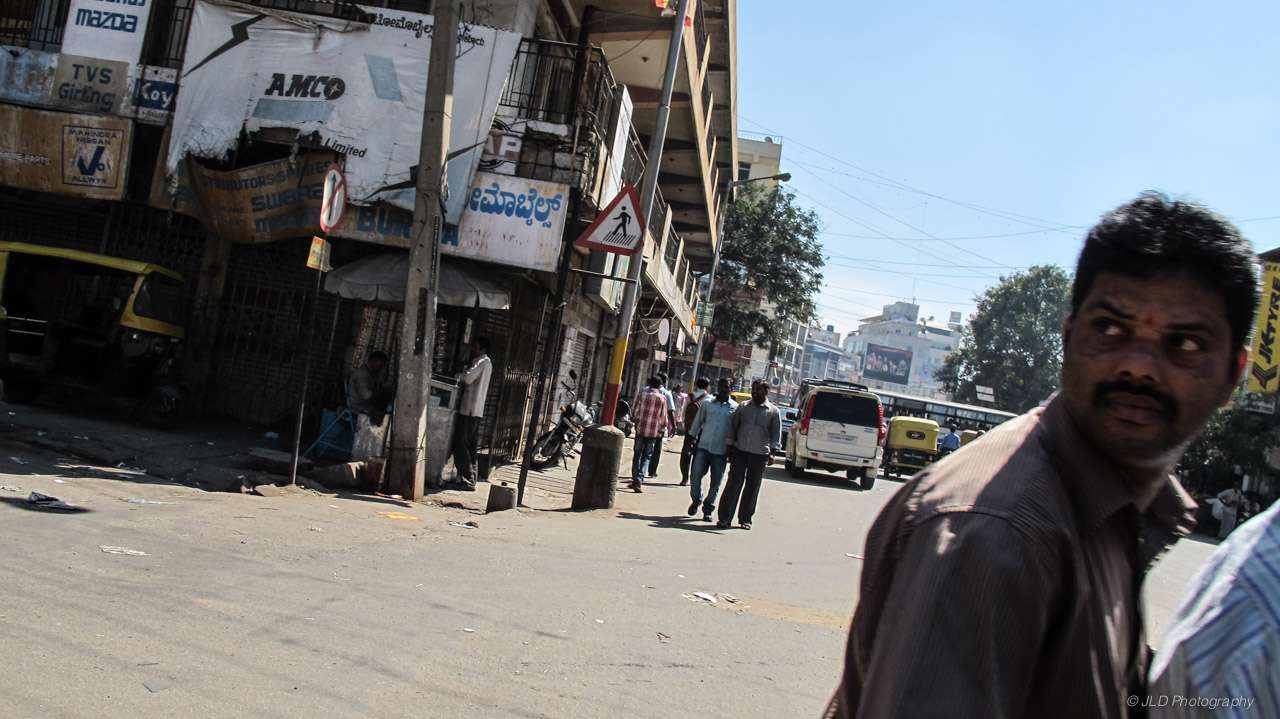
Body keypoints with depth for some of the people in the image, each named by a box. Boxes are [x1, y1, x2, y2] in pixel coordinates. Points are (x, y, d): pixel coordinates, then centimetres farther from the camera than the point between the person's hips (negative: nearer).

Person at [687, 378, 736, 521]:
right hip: (703, 446, 1)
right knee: (696, 475, -6)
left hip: (721, 450, -1)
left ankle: (708, 509, 18)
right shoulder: (707, 404, 7)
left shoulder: (735, 408, 2)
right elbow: (697, 422, 12)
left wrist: (730, 446, -2)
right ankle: (696, 500, 20)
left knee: (716, 482, 4)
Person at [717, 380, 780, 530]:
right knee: (733, 485, -4)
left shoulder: (773, 411, 4)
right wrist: (730, 447, 6)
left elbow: (776, 433, 2)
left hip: (760, 455, 0)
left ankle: (745, 519, 16)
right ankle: (725, 518, -3)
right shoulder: (743, 407, 8)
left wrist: (772, 452, -9)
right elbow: (733, 426, 11)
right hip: (739, 451, 0)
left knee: (752, 489, 6)